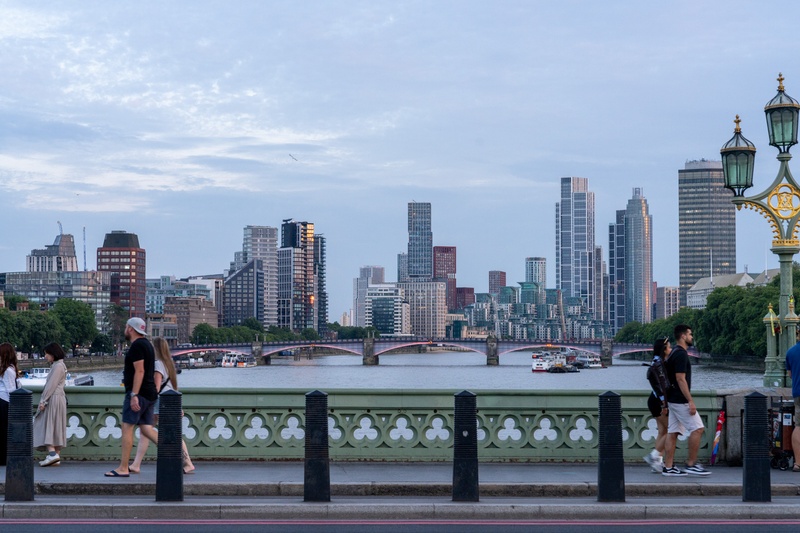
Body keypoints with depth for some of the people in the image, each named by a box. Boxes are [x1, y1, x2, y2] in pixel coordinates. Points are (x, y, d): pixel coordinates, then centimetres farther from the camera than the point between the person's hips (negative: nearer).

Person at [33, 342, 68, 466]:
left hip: (53, 399, -10)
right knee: (56, 428, 8)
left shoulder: (58, 366, -12)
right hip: (58, 399, 10)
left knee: (47, 426, -12)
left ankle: (52, 453, -22)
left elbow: (51, 385, -18)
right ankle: (56, 456, 9)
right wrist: (45, 400, 14)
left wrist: (43, 401, -18)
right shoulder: (57, 365, 18)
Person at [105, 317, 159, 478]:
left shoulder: (136, 346, -12)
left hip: (138, 393, -10)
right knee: (146, 428, 8)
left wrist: (134, 395, -24)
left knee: (127, 428, -7)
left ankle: (123, 468, -7)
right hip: (150, 394, 10)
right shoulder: (146, 344, 20)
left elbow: (139, 371, -20)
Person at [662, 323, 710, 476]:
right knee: (697, 429, -6)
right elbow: (681, 379, -21)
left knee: (673, 432, 7)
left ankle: (668, 467, 7)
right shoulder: (681, 354, -16)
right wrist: (690, 401, -21)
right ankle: (691, 464, -4)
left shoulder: (675, 353, 16)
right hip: (680, 400, -10)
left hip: (673, 400, 10)